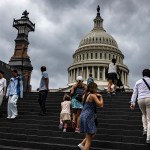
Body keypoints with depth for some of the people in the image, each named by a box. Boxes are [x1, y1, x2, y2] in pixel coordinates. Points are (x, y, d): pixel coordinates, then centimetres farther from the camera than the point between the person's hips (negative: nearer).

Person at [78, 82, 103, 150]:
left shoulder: (85, 95, 13)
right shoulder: (93, 95, -10)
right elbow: (101, 105, -11)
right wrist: (100, 97, 3)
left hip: (84, 116, 9)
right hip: (88, 117, -9)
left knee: (92, 134, 24)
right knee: (89, 139, 1)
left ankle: (82, 144, 18)